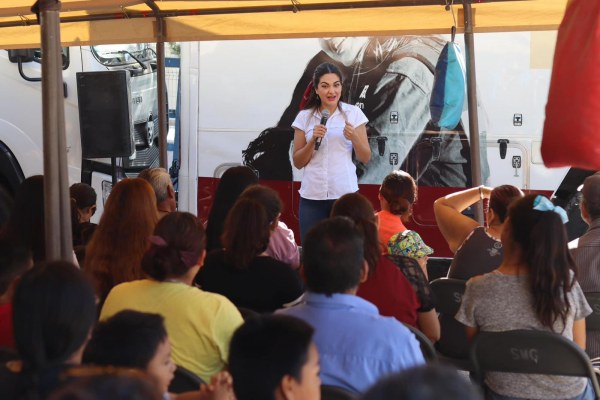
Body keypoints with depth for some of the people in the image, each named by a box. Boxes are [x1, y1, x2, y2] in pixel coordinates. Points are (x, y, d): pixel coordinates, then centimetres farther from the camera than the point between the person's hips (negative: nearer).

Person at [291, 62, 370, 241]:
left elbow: (365, 158, 4)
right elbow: (298, 163, 6)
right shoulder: (304, 117, 5)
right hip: (312, 196, 1)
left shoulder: (354, 113, 2)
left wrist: (354, 137, -13)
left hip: (345, 193, -1)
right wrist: (313, 140, -10)